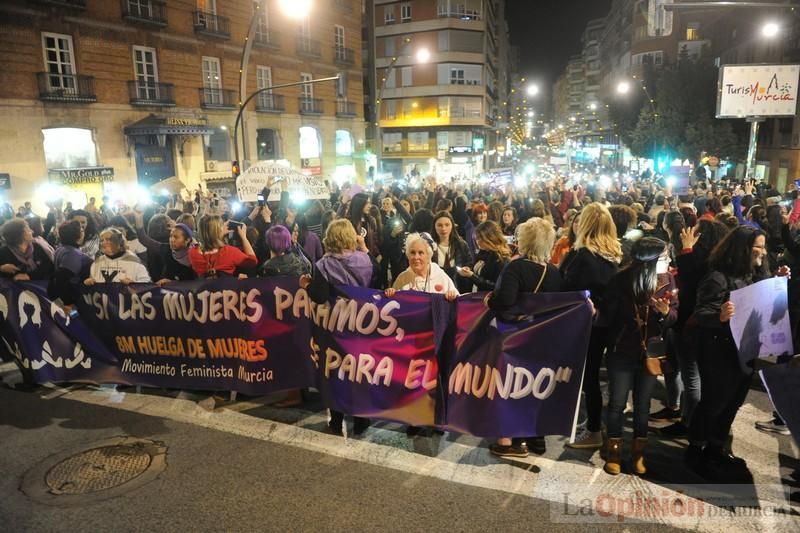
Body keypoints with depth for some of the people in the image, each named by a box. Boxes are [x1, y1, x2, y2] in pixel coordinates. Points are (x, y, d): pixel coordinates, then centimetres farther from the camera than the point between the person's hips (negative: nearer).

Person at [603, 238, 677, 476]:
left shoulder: (668, 280, -6)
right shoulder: (621, 280, -17)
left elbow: (674, 315, -2)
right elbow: (610, 314, -11)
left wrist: (665, 312, -22)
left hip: (650, 351, 3)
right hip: (622, 351, -3)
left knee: (642, 405, 14)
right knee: (617, 403, 7)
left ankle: (639, 452, 30)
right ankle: (614, 451, 23)